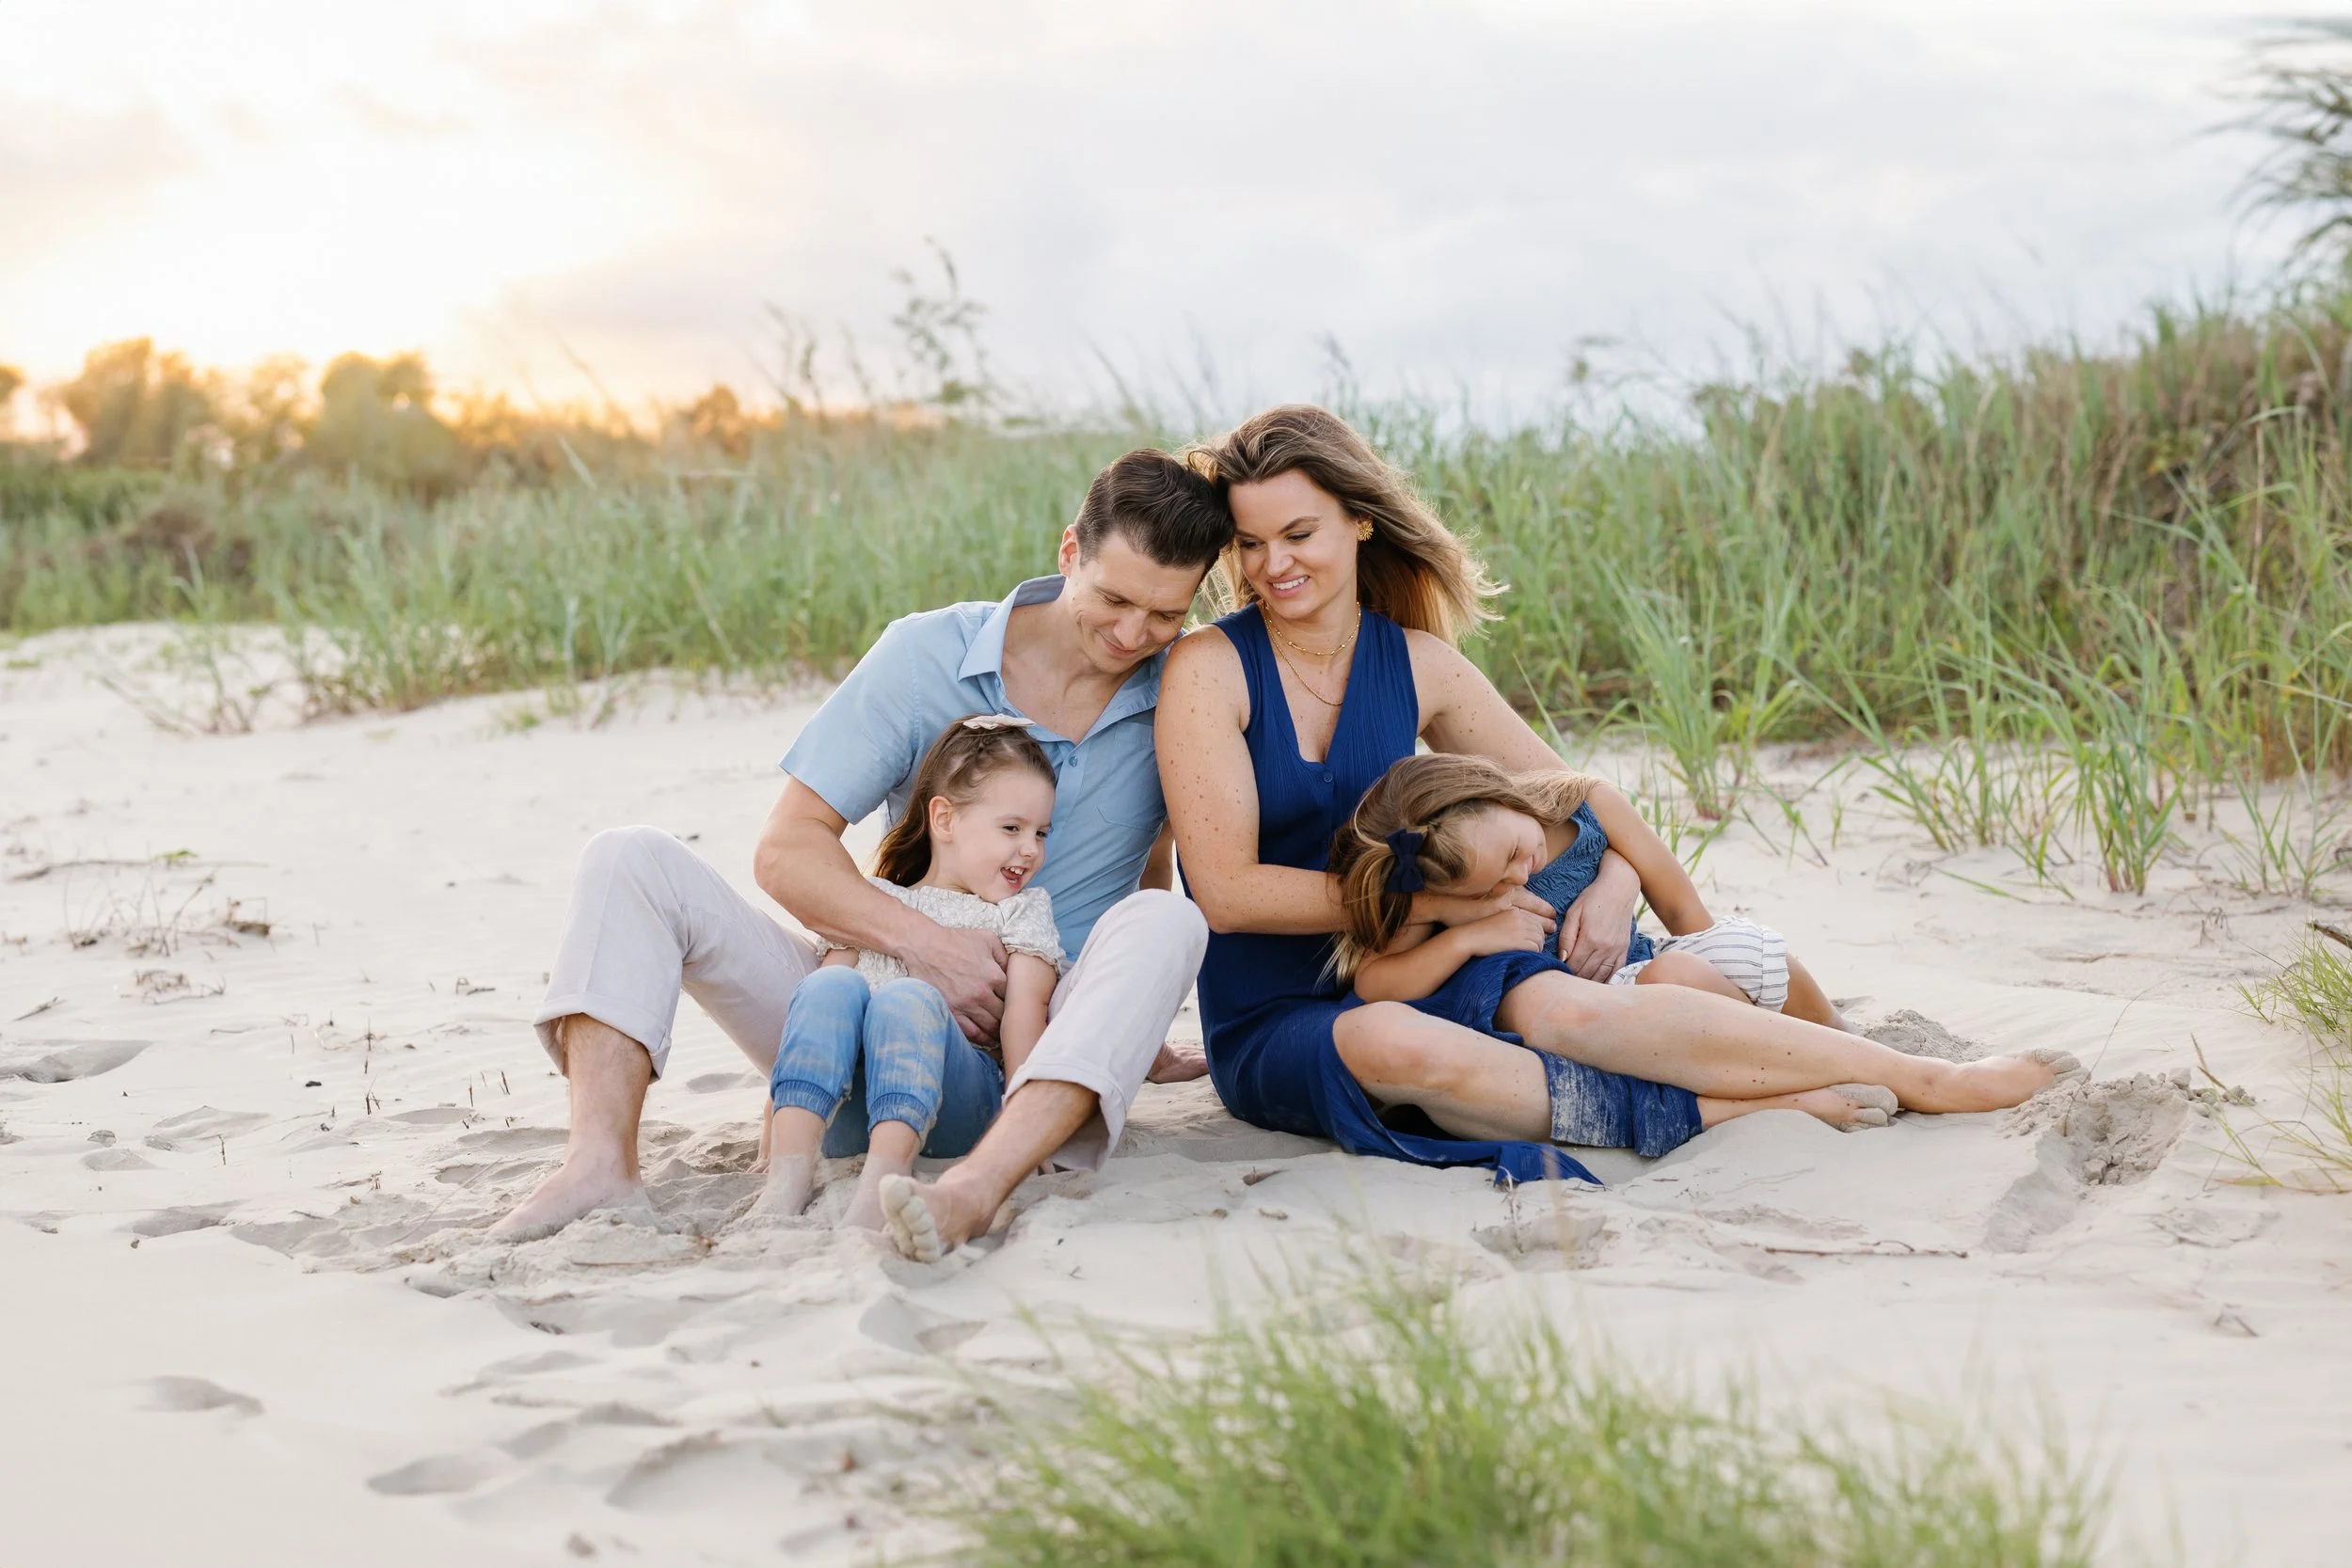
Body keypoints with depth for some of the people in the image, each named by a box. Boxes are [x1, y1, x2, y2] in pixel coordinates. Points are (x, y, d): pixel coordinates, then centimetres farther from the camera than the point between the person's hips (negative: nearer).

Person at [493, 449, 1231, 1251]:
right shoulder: (927, 656, -4)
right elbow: (787, 850, -7)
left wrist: (1130, 1025, 13)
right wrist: (924, 942, -21)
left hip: (1037, 1041, -1)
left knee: (1164, 923, -32)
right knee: (631, 860, -13)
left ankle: (976, 1188, -53)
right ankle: (602, 1161, -36)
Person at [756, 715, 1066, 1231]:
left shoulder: (1024, 909, 21)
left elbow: (1024, 1011, 4)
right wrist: (777, 1106, 2)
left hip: (957, 1102, -2)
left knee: (907, 999, -30)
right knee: (830, 986, -25)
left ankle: (882, 1180, -53)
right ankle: (791, 1164, -43)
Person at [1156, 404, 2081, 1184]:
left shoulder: (1417, 665, 4)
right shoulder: (1210, 670, -9)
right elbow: (1228, 890, -15)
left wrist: (1616, 882, -9)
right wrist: (1439, 900, -16)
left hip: (1403, 985, 3)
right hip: (1272, 1032, -3)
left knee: (1576, 1009, -26)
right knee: (1390, 1043, -38)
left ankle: (1935, 1082, -26)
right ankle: (1714, 1112, -29)